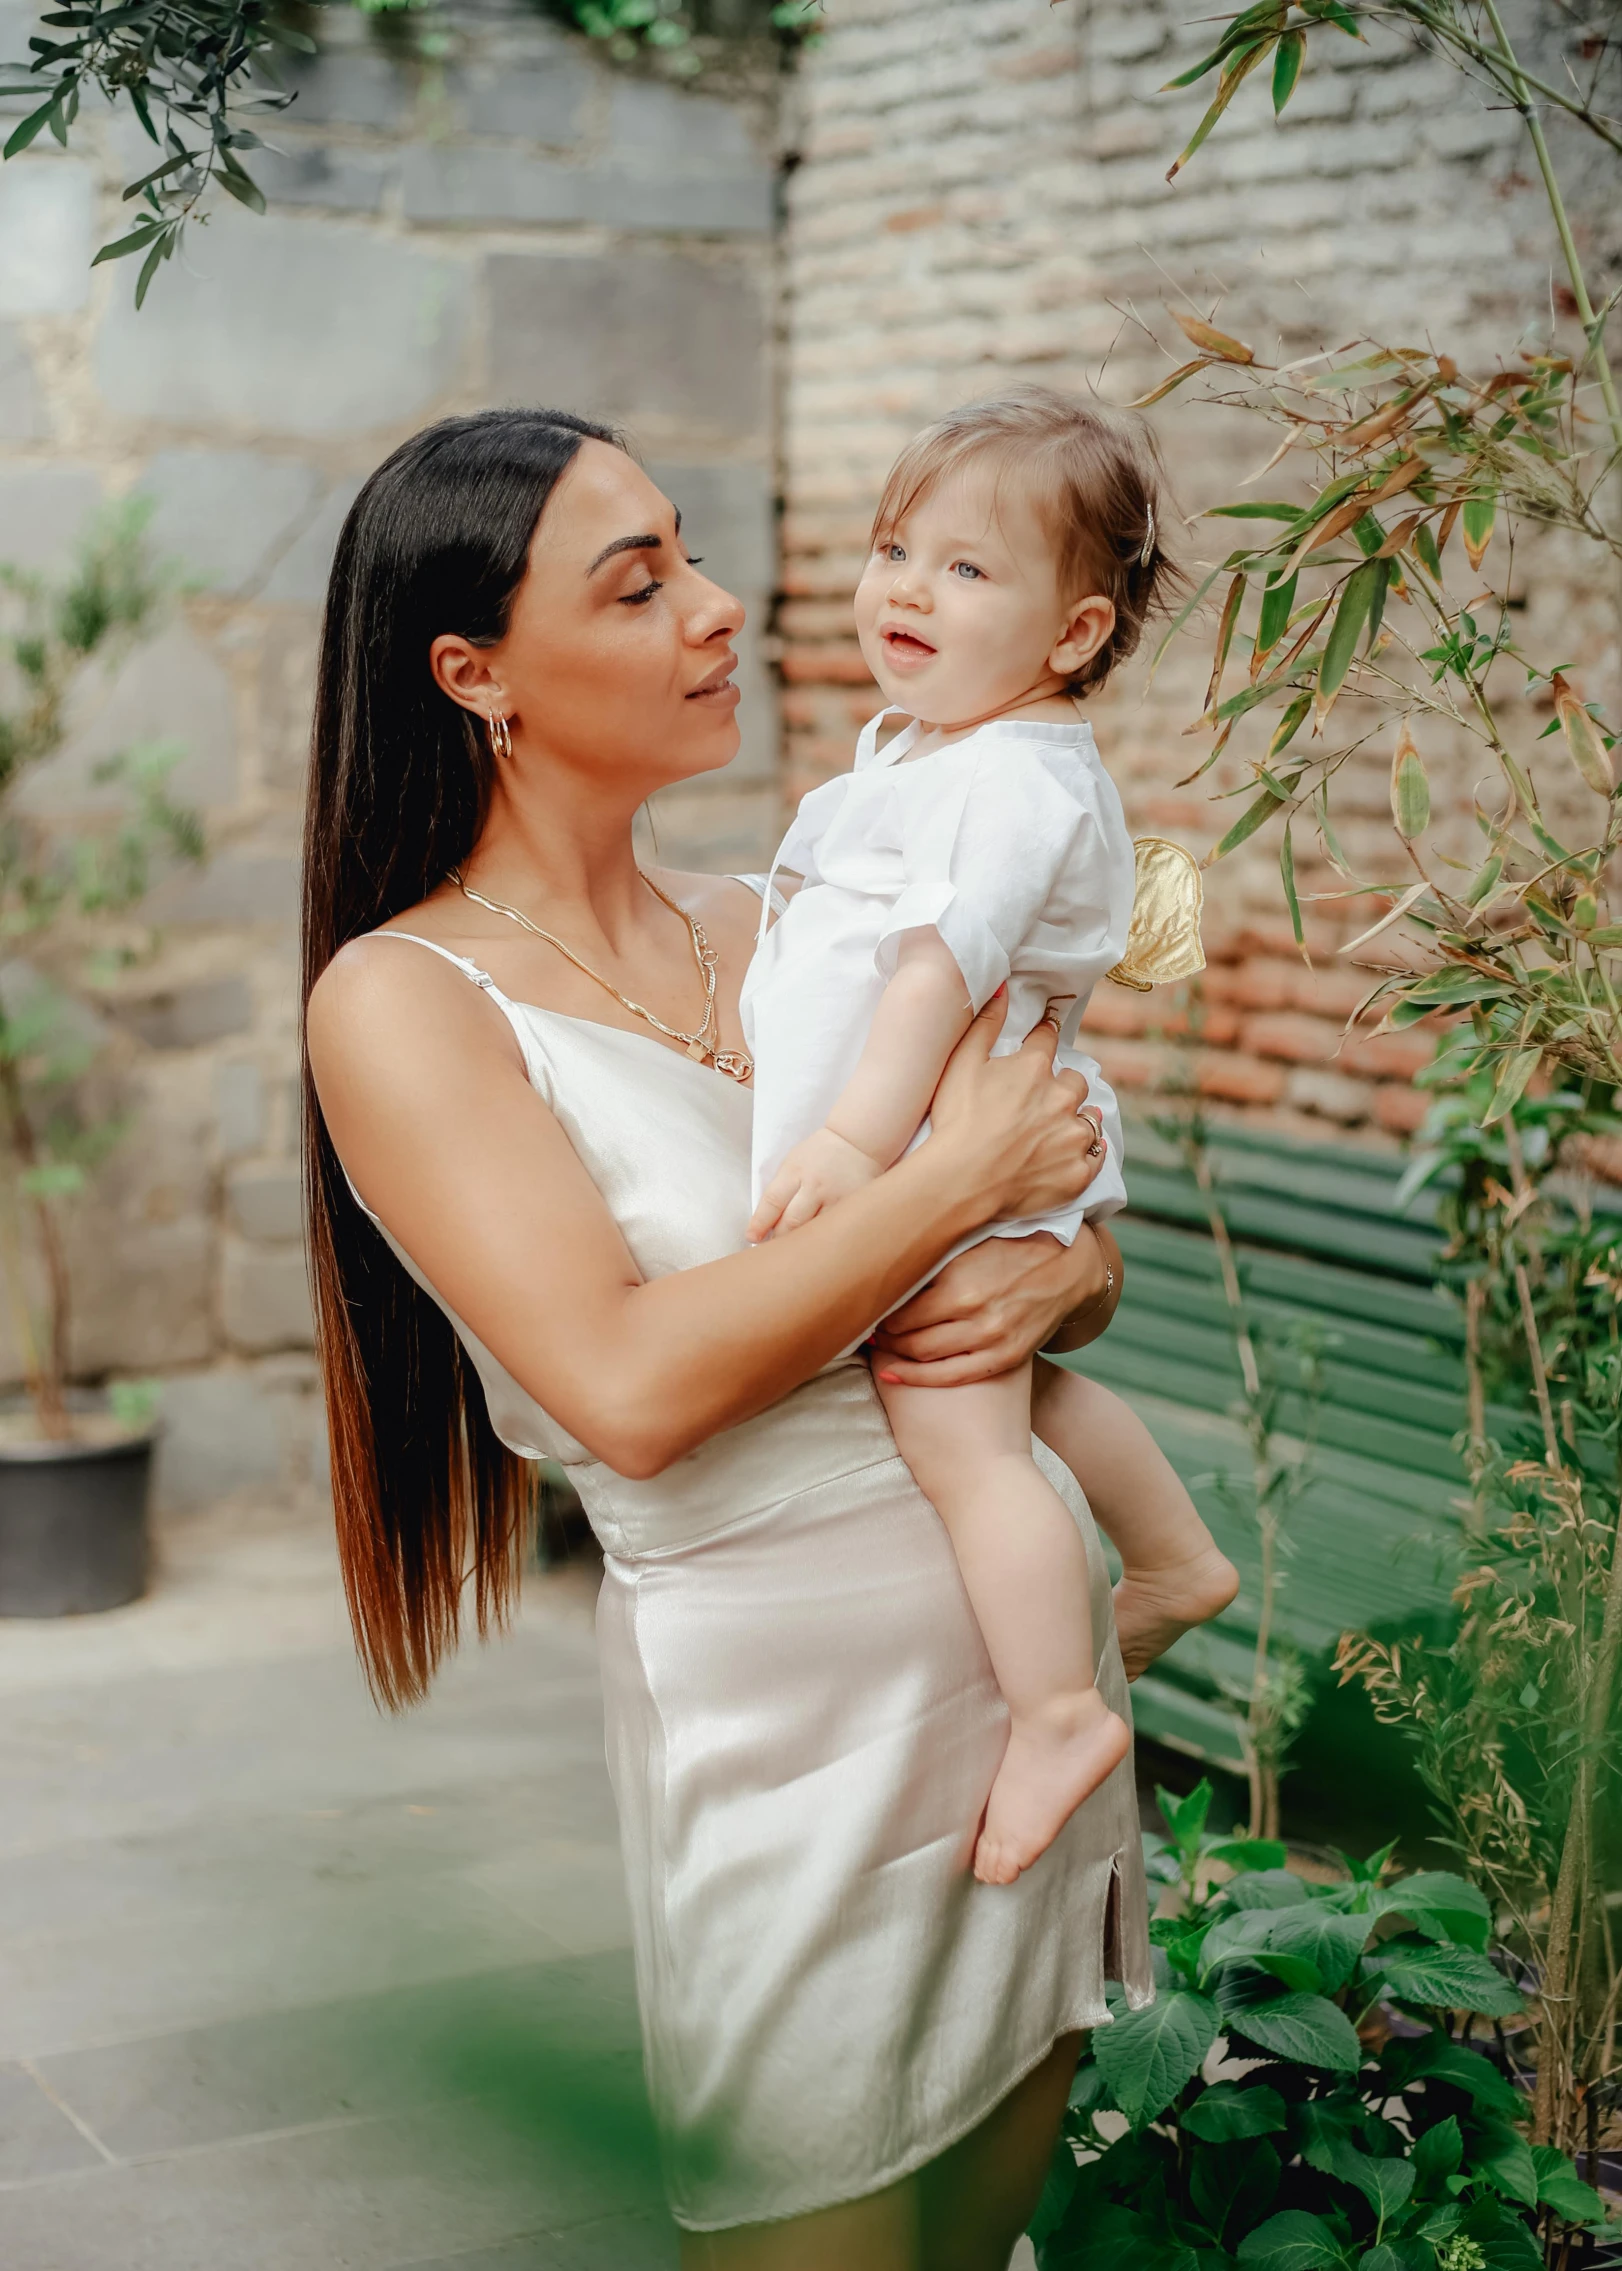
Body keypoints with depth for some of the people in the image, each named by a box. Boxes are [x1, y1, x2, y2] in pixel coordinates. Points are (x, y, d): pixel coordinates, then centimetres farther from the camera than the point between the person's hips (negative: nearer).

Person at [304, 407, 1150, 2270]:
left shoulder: (772, 935, 9)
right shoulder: (403, 999, -10)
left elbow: (1083, 1242, 13)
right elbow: (631, 1387, -23)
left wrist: (1047, 1280, -10)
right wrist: (961, 1173, -16)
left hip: (1040, 1672, 6)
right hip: (787, 1711, -6)